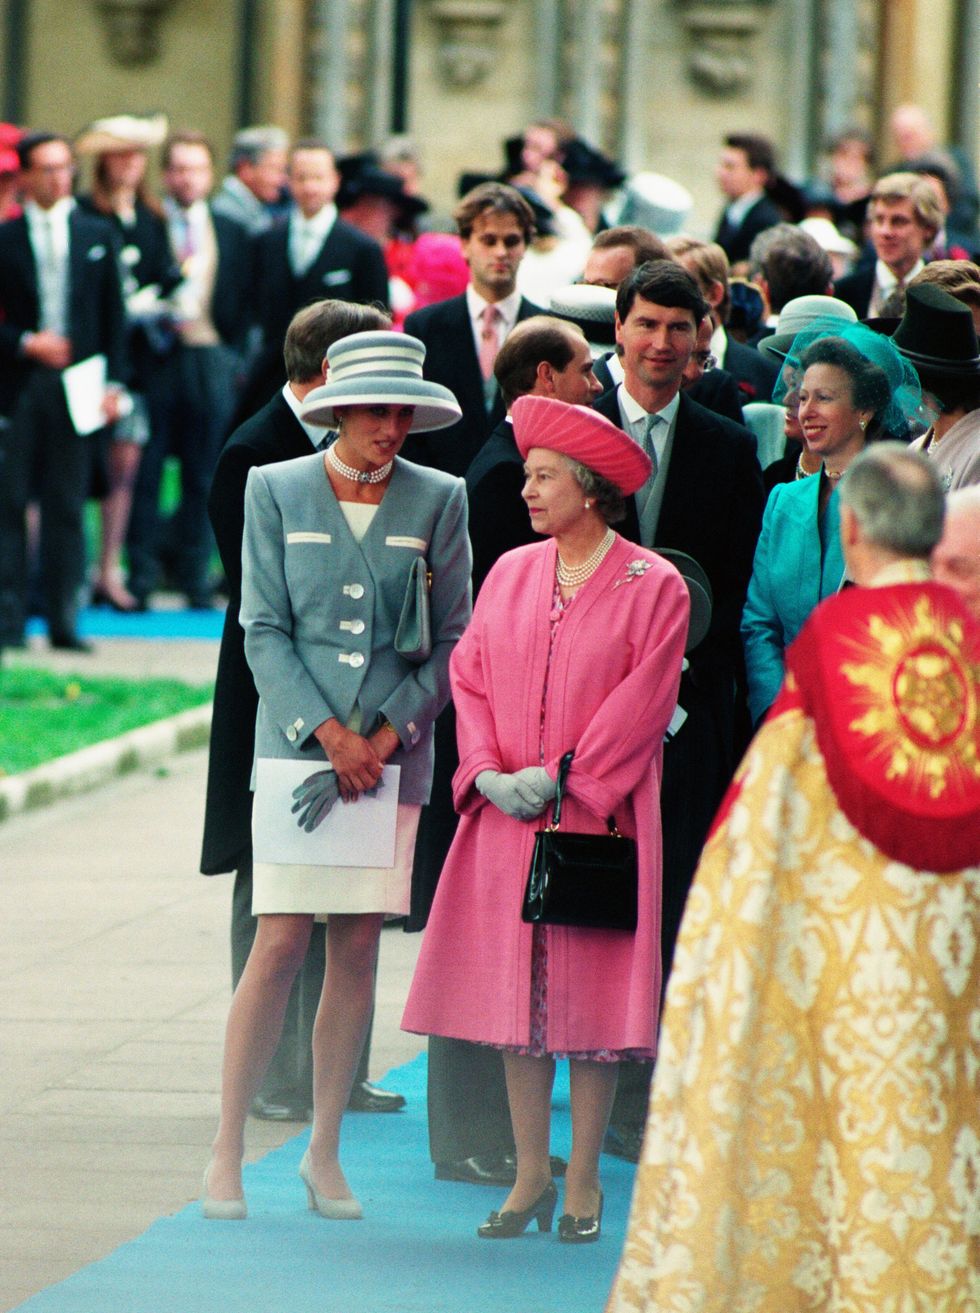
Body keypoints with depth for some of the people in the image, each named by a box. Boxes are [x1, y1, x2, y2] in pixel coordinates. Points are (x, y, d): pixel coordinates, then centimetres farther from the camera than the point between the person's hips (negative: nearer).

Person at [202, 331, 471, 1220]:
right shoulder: (275, 491, 3)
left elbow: (452, 638, 4)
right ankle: (228, 1152, -2)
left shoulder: (439, 501, 5)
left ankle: (326, 1151, 12)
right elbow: (264, 629, 0)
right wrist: (327, 734, -10)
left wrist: (384, 735, -7)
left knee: (359, 947, 3)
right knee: (280, 943, -8)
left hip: (392, 752, 2)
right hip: (297, 741, -2)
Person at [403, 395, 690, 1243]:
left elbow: (640, 703, -9)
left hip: (598, 817, -4)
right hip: (506, 815, 4)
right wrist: (488, 770, -6)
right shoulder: (511, 574, 8)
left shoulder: (652, 587, -5)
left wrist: (565, 780, -13)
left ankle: (583, 1181, 9)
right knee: (515, 985, 5)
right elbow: (470, 676, 9)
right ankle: (531, 1175, 13)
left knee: (590, 991, -1)